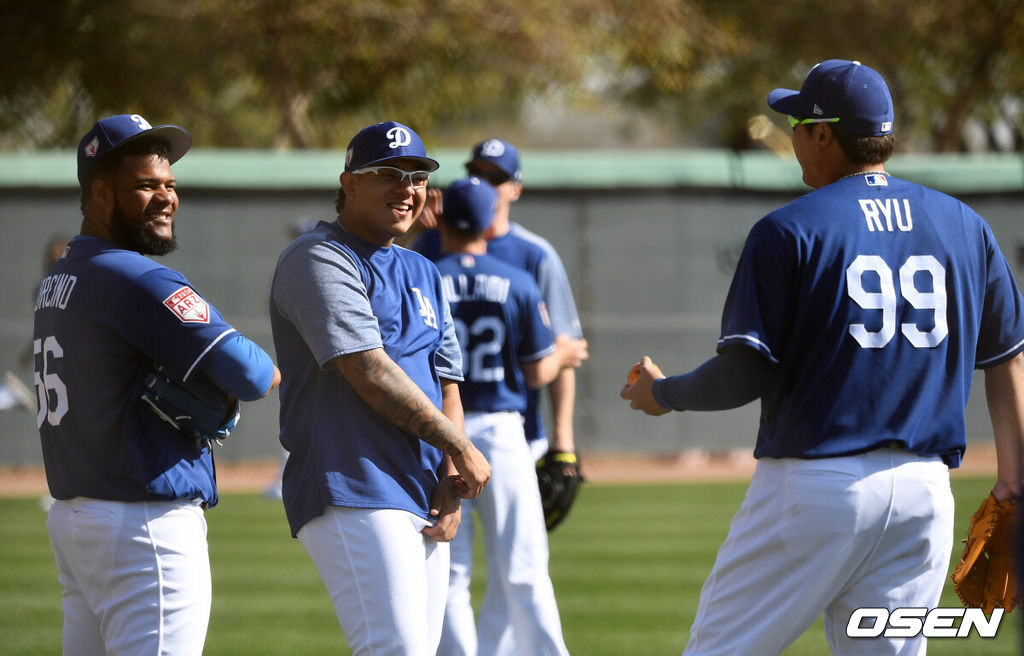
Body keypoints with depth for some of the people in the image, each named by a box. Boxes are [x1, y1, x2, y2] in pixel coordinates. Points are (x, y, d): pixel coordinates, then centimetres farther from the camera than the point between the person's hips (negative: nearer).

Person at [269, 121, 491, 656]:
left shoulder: (422, 275, 22)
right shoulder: (319, 260, -6)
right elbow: (368, 372, -15)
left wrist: (451, 479, 1)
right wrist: (460, 448, -9)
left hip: (425, 505, 9)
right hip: (353, 494, -9)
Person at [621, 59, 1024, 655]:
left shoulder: (790, 231, -6)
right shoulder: (965, 226, 10)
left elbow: (745, 374, -10)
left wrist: (662, 393, 8)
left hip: (814, 484, -5)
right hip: (925, 492, 5)